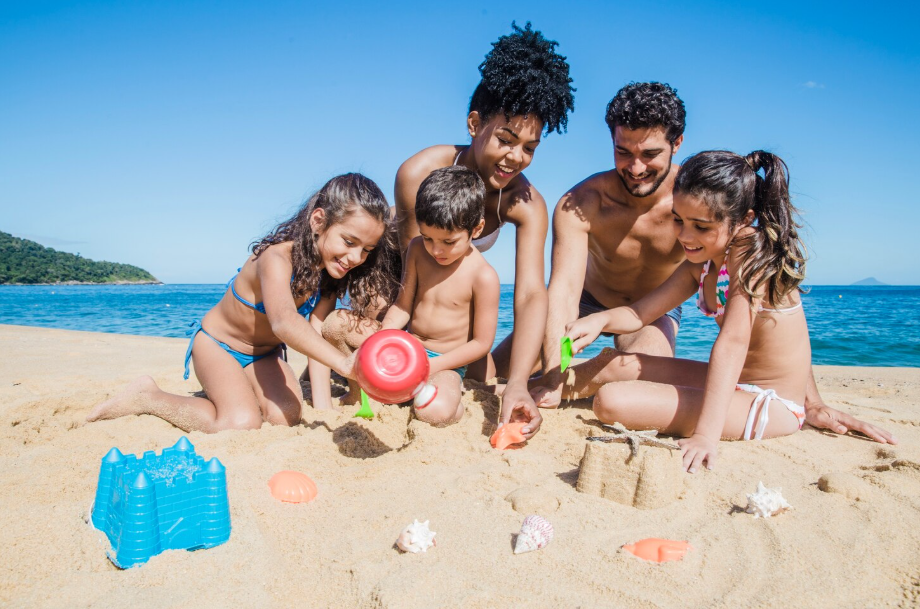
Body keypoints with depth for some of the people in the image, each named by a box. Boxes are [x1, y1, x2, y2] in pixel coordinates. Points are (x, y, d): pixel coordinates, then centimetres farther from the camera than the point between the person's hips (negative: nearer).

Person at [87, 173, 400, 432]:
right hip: (217, 343, -6)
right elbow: (284, 322, -55)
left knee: (286, 417, -18)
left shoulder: (332, 271, -13)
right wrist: (345, 364, -70)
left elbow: (316, 334, -14)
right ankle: (148, 397, -5)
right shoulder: (277, 258, -35)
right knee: (241, 423, -28)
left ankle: (237, 390, 15)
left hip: (264, 353, 6)